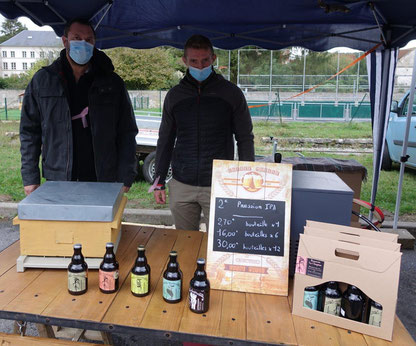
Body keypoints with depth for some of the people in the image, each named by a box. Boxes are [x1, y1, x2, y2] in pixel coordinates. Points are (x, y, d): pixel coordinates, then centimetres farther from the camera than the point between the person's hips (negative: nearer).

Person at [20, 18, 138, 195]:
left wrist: (125, 177, -5)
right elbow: (29, 132, 9)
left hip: (103, 182, 0)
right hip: (57, 180, 1)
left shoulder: (112, 83, 4)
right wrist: (30, 177, 3)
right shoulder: (42, 81, 6)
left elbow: (127, 133, 3)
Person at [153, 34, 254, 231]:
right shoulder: (175, 95, 8)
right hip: (181, 187, 3)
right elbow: (165, 141, 14)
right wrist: (159, 181, 9)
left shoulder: (231, 93, 1)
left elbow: (245, 139, 4)